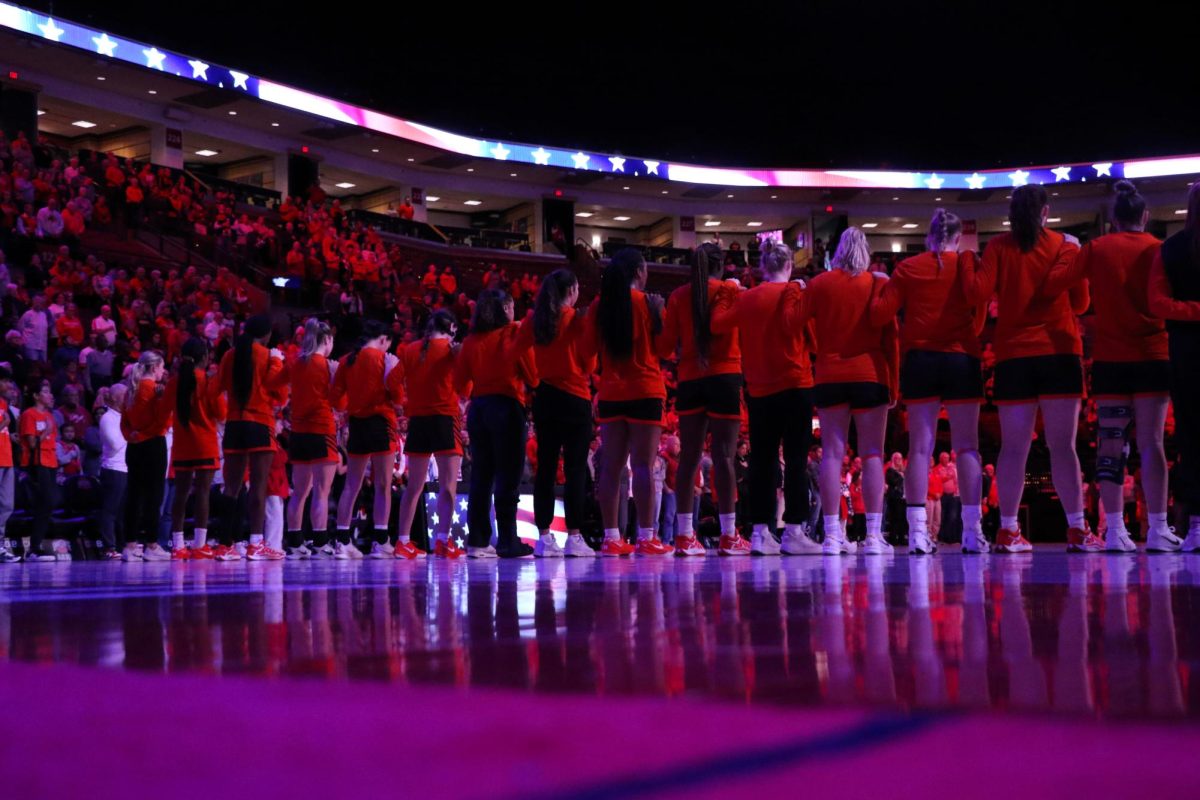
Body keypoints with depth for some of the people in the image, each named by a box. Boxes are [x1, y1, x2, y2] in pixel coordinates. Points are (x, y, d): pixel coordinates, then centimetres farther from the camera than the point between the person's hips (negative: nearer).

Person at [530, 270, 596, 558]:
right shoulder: (579, 321, -7)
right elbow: (589, 364, -6)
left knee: (546, 467, 7)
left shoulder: (537, 321, 5)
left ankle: (545, 537, 7)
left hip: (544, 396, 5)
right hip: (574, 398, -5)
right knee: (575, 468, -2)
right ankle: (574, 537, -5)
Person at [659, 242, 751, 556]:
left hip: (689, 380, 3)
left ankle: (684, 535, 7)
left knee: (689, 457, 6)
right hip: (724, 377, -3)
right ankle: (728, 535, -4)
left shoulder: (678, 296, 6)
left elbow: (665, 347, 4)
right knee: (724, 455, -3)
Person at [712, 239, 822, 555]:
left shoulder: (747, 298, 3)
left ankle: (761, 531, 7)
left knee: (762, 460, 8)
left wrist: (725, 296, 15)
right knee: (796, 459, -1)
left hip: (758, 389, 4)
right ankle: (794, 531, -5)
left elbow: (718, 324, 2)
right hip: (795, 385, -4)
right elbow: (813, 338, -7)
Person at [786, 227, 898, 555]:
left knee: (832, 453, 2)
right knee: (872, 454, 0)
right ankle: (873, 535, -5)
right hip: (870, 376, -1)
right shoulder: (879, 284, 1)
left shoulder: (820, 283, 2)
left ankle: (832, 534, -2)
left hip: (830, 377, 1)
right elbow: (890, 336, 0)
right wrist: (893, 383, 5)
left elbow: (793, 320, 4)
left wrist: (793, 290, 22)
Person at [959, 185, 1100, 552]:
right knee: (1063, 446, -2)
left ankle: (1008, 531, 1)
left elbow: (978, 292, -8)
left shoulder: (999, 247, 2)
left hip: (1013, 356, 1)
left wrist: (967, 259, 8)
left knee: (1013, 448, 1)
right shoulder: (1066, 246, 4)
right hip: (1059, 353, -1)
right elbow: (1080, 303, 7)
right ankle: (1077, 530, -4)